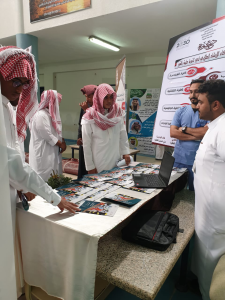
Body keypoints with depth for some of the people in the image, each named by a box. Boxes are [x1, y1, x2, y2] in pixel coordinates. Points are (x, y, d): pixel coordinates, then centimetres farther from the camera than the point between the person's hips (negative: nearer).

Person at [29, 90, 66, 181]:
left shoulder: (49, 114, 13)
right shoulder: (41, 115, -18)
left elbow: (56, 132, 17)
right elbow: (47, 136, -20)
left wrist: (62, 141, 0)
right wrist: (61, 144, -9)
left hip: (51, 153, 10)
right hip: (44, 154, -10)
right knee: (46, 179, -2)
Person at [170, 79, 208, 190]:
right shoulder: (181, 111, 5)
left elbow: (207, 132, -18)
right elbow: (173, 133, -5)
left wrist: (185, 129, -8)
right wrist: (196, 136, -12)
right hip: (178, 160, 3)